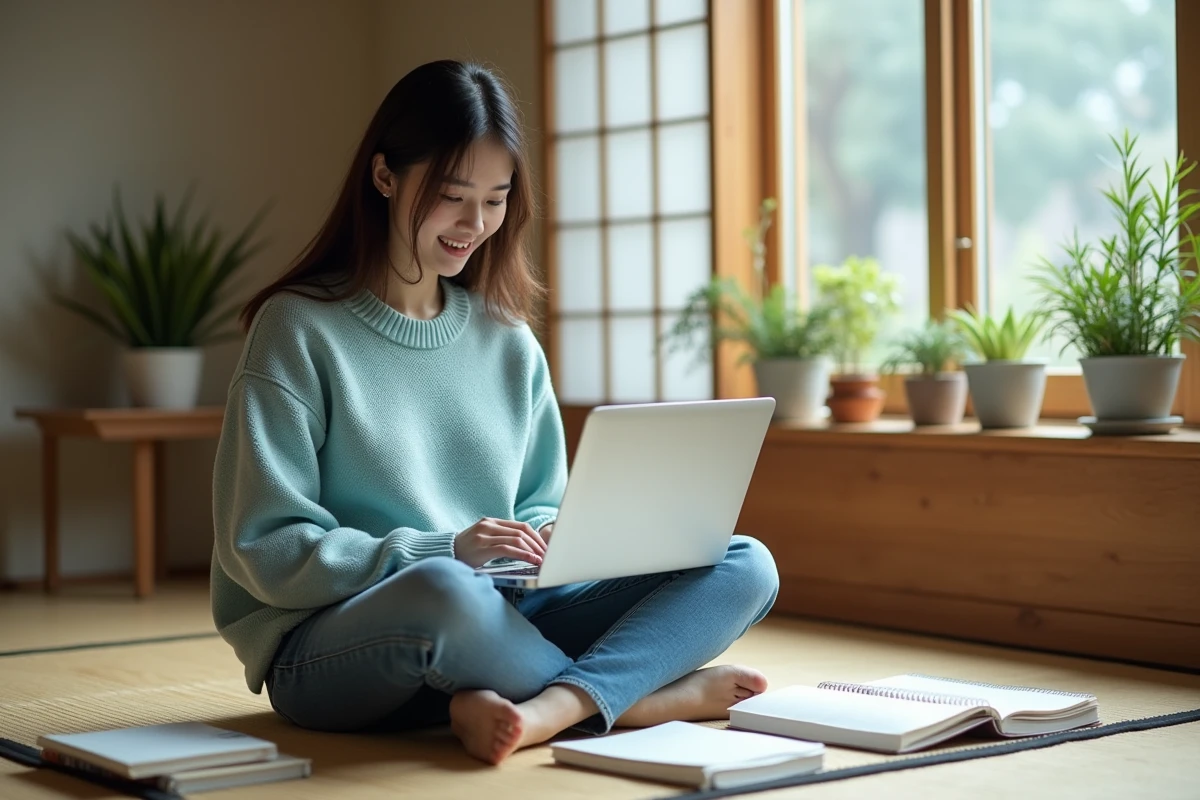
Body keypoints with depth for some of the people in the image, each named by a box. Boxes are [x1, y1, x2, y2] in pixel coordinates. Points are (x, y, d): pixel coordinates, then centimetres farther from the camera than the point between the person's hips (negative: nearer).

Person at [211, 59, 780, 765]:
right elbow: (265, 551, -10)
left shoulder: (509, 341, 12)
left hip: (494, 622, 6)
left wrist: (554, 539, -8)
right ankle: (647, 696, -17)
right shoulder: (299, 330, -5)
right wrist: (444, 550, -20)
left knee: (745, 565, -10)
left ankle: (550, 707, -33)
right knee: (445, 591, -41)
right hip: (328, 646, -6)